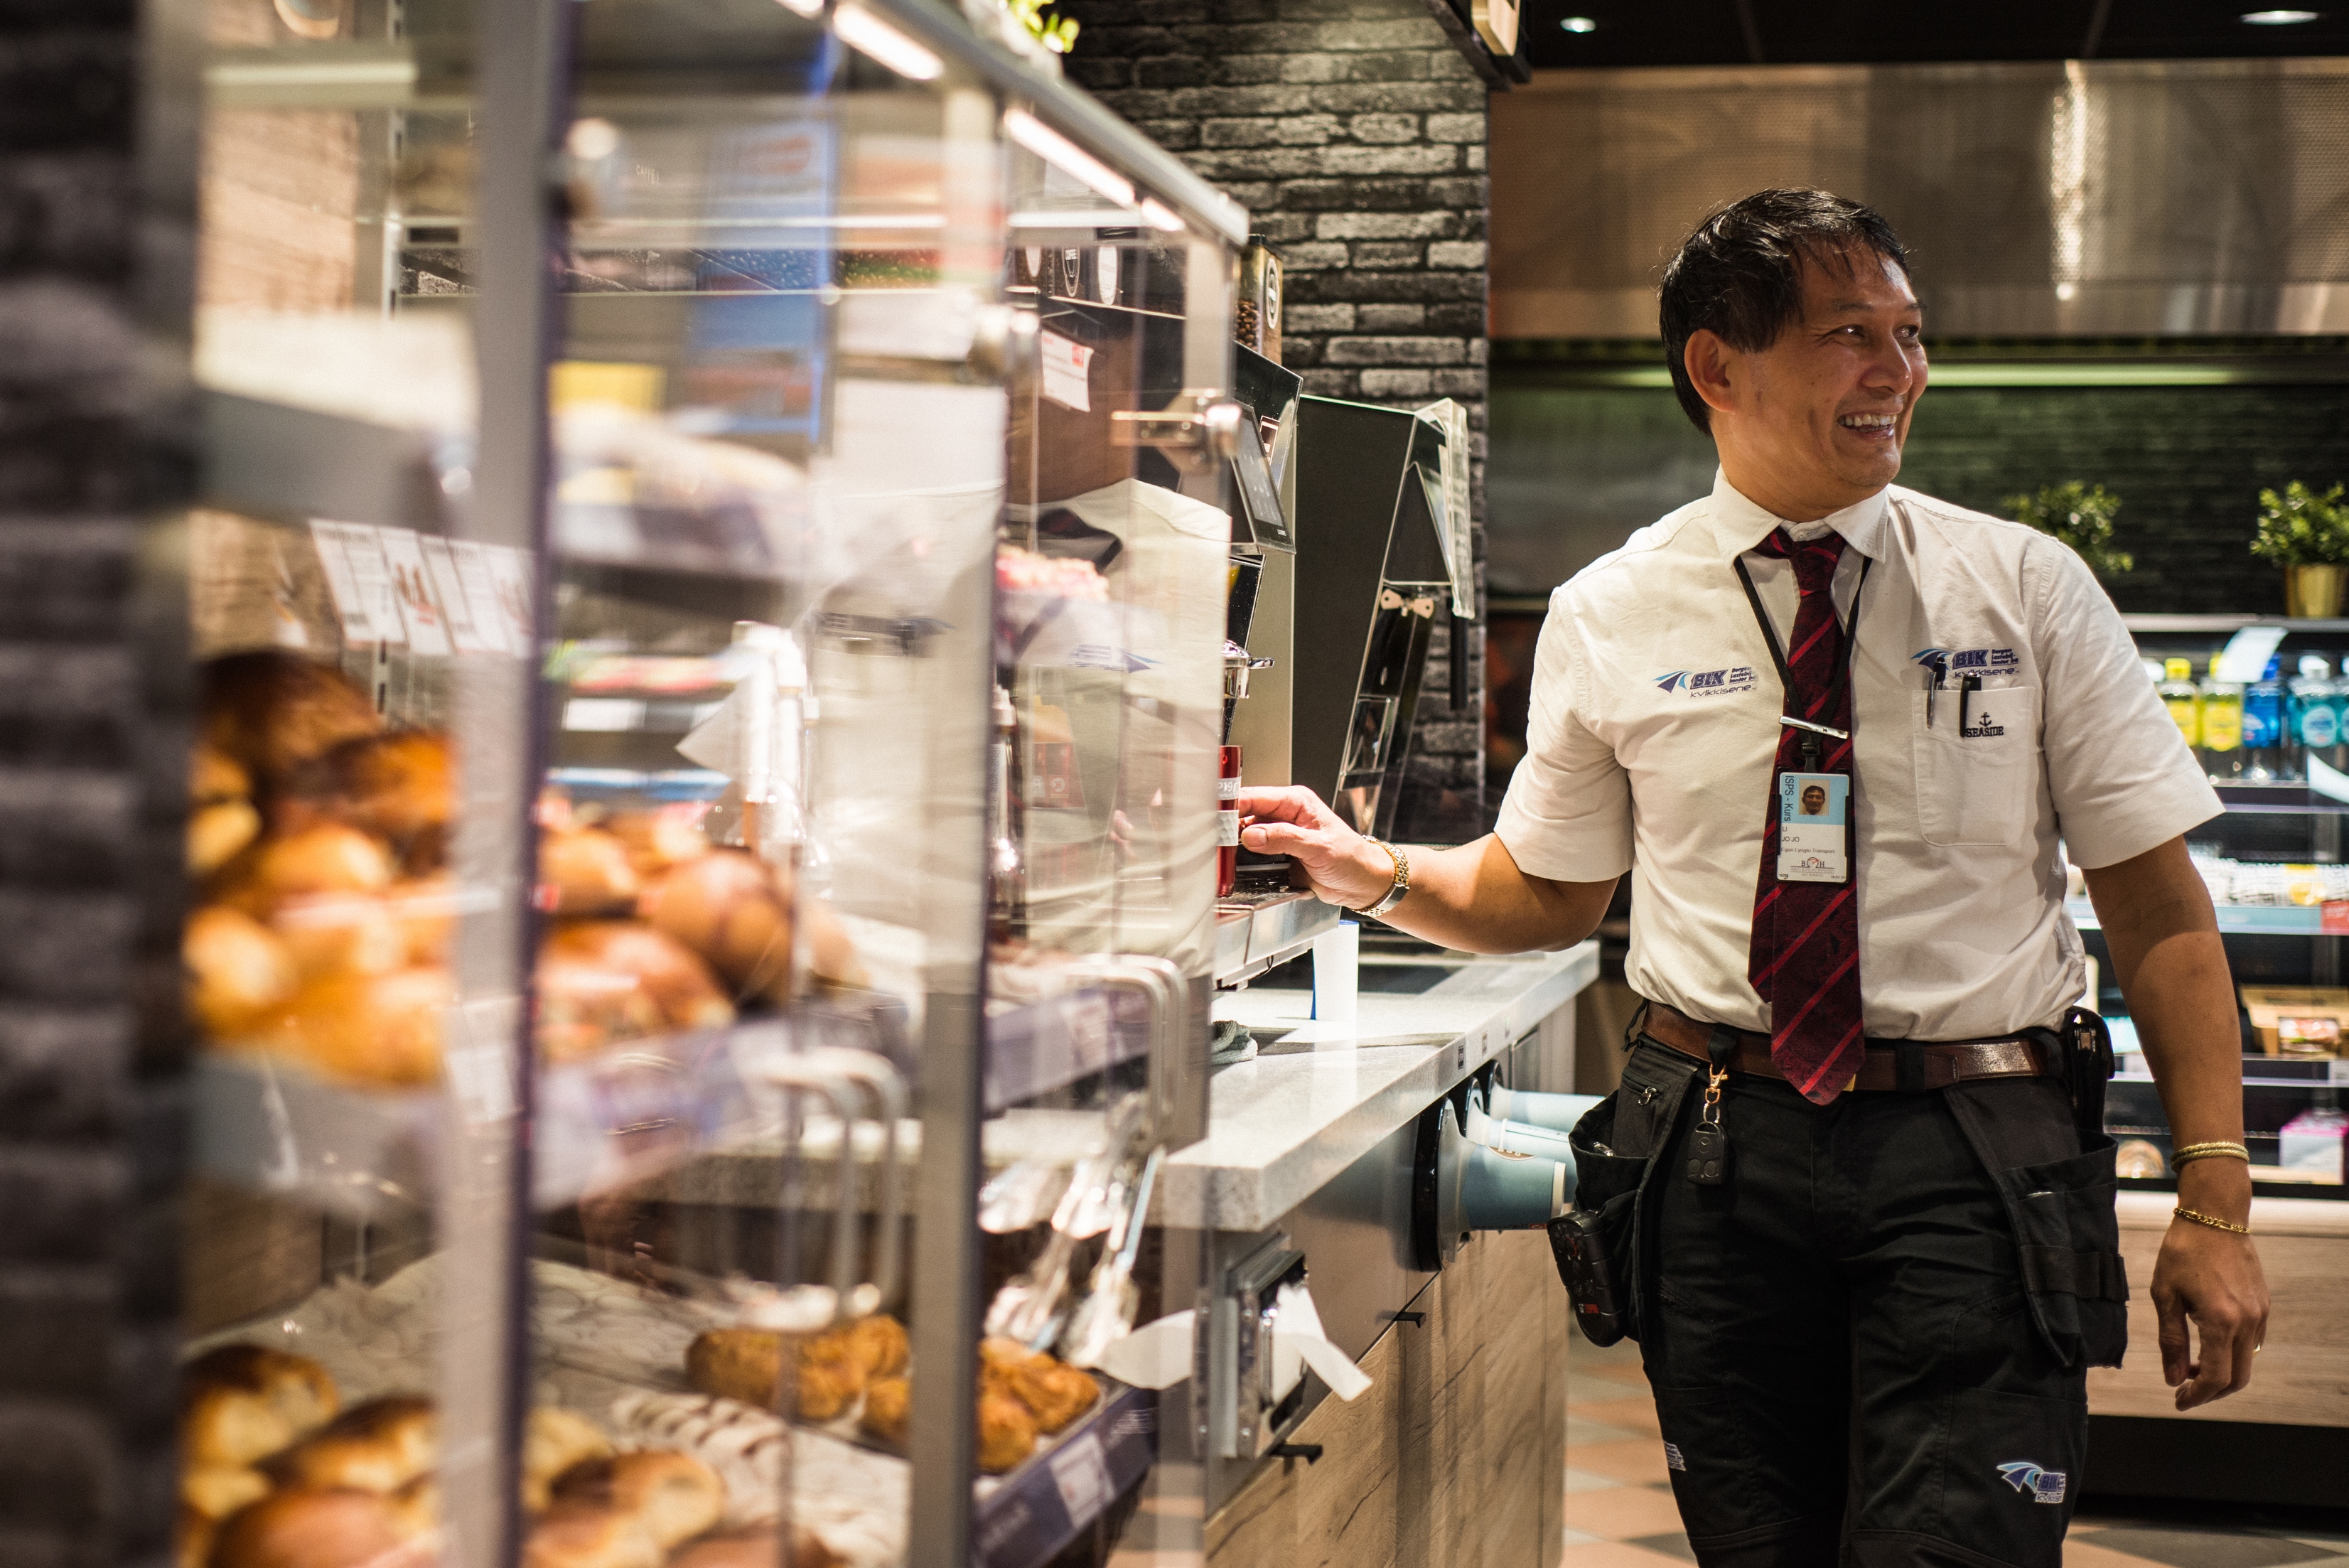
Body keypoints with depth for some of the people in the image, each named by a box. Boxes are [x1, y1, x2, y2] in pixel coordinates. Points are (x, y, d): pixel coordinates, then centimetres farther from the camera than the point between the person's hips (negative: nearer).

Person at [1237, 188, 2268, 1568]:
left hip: (1978, 1155, -1)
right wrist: (1382, 875, -4)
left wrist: (2214, 1200, -6)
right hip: (1719, 1150, 1)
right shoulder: (1611, 617, 4)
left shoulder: (2027, 588, 2)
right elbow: (1550, 892, 16)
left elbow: (2158, 902, 1)